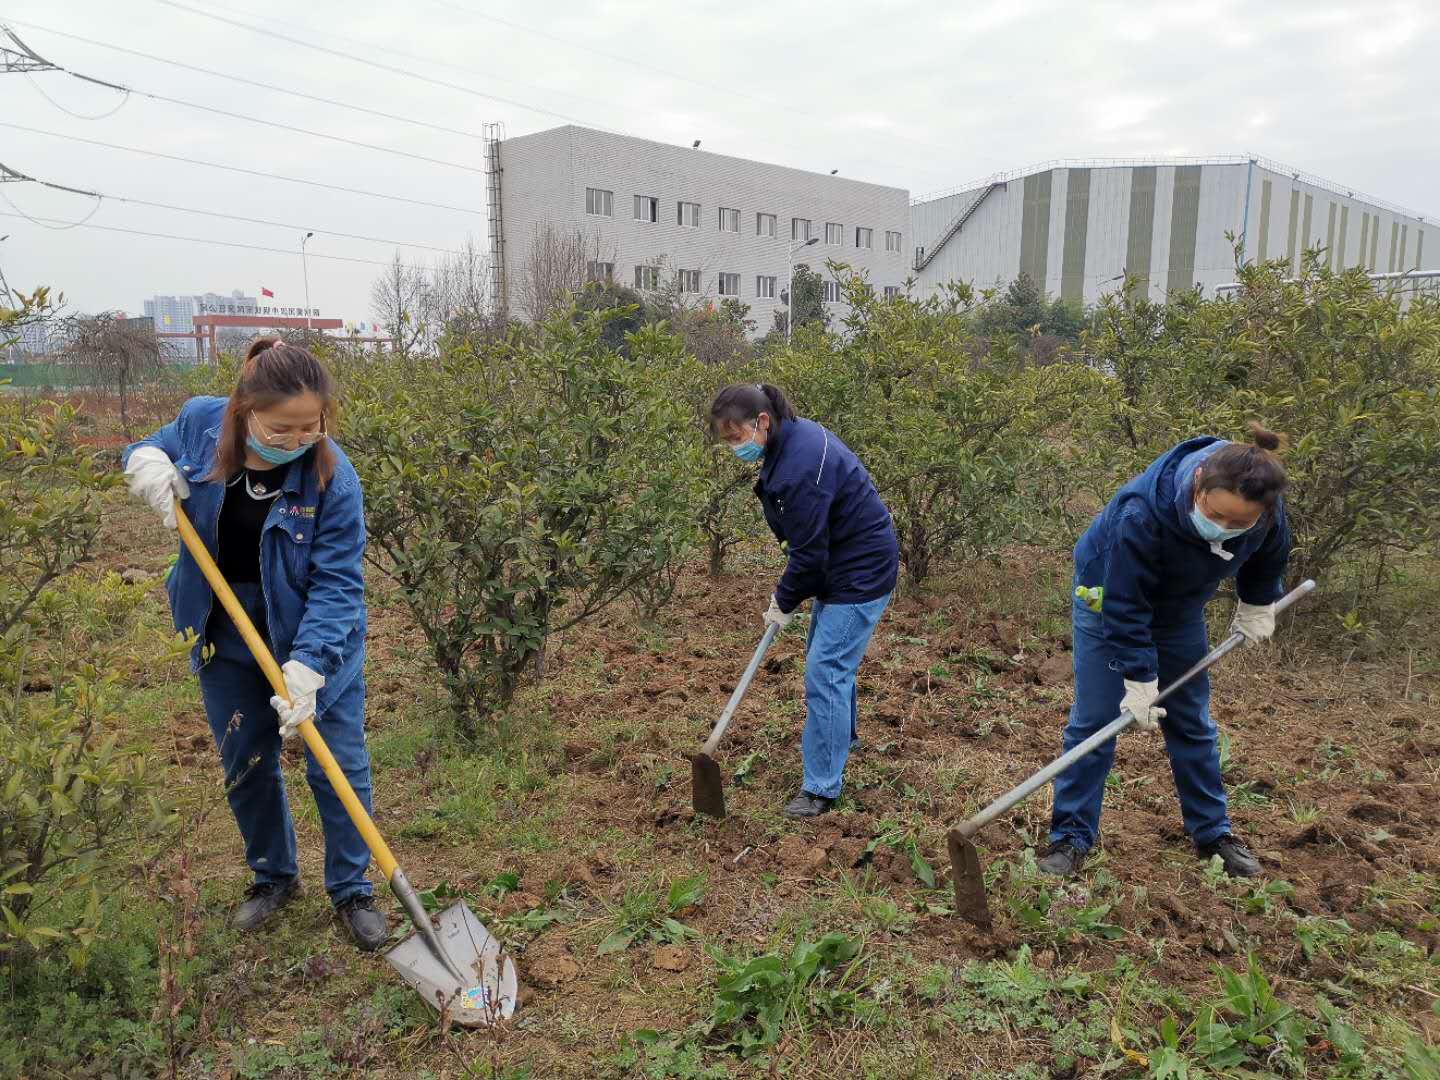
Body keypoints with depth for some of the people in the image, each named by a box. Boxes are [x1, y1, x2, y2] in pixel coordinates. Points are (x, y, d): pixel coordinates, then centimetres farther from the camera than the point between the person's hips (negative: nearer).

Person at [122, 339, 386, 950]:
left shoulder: (332, 477, -26)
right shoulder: (201, 423, -16)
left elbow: (336, 584, -25)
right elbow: (157, 450, 8)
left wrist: (309, 665, -36)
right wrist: (146, 460, -16)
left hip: (317, 637, -3)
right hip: (228, 635, 4)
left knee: (339, 765, 2)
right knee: (244, 765, 15)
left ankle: (351, 891, 22)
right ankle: (274, 877, 38)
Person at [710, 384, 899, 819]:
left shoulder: (800, 465, -30)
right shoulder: (794, 437, 2)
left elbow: (809, 551, -24)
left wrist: (785, 601, -8)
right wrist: (788, 592, 11)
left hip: (860, 573, -10)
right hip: (839, 564, 11)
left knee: (824, 673, -9)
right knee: (827, 657, 24)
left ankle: (821, 787, 1)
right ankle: (843, 735, 48)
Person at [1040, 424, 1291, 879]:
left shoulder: (1265, 509, -26)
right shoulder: (1142, 511, -42)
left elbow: (1270, 553, 2)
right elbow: (1125, 606, -33)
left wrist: (1257, 606, 11)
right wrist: (1140, 681, -27)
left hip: (1180, 605, 5)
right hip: (1109, 597, -4)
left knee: (1191, 722, 10)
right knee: (1093, 721, -6)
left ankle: (1212, 832, 25)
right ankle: (1070, 837, 3)